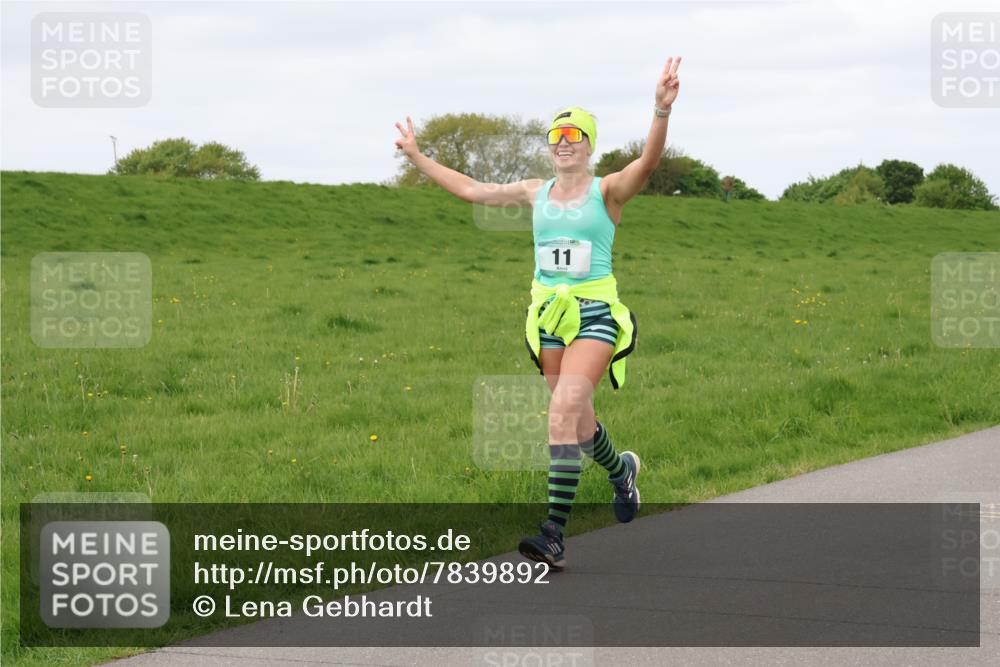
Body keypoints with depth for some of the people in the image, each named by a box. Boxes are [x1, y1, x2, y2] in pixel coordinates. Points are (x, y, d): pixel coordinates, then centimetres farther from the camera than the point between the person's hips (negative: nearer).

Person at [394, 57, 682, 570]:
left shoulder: (608, 191, -3)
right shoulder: (536, 193, 11)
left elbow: (647, 162, -22)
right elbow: (471, 190, 21)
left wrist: (661, 112, -39)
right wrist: (417, 157, 24)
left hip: (595, 313, -5)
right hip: (548, 315, 5)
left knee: (565, 408, -21)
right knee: (576, 417, 13)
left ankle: (554, 535, -23)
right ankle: (620, 469, 48)